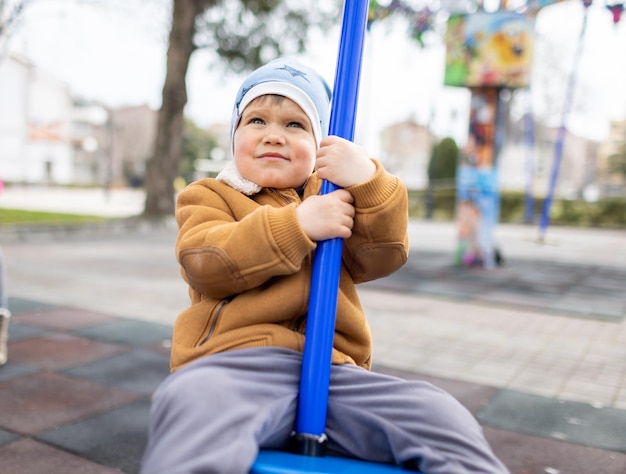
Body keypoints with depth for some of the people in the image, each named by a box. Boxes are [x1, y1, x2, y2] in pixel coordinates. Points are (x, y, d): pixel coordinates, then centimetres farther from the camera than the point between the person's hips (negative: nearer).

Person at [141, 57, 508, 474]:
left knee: (445, 420, -16)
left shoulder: (333, 197, 25)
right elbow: (205, 261, -6)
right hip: (235, 361, -3)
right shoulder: (209, 196, 17)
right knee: (193, 404, -38)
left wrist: (368, 182, -10)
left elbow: (382, 258, 8)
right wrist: (297, 224, -15)